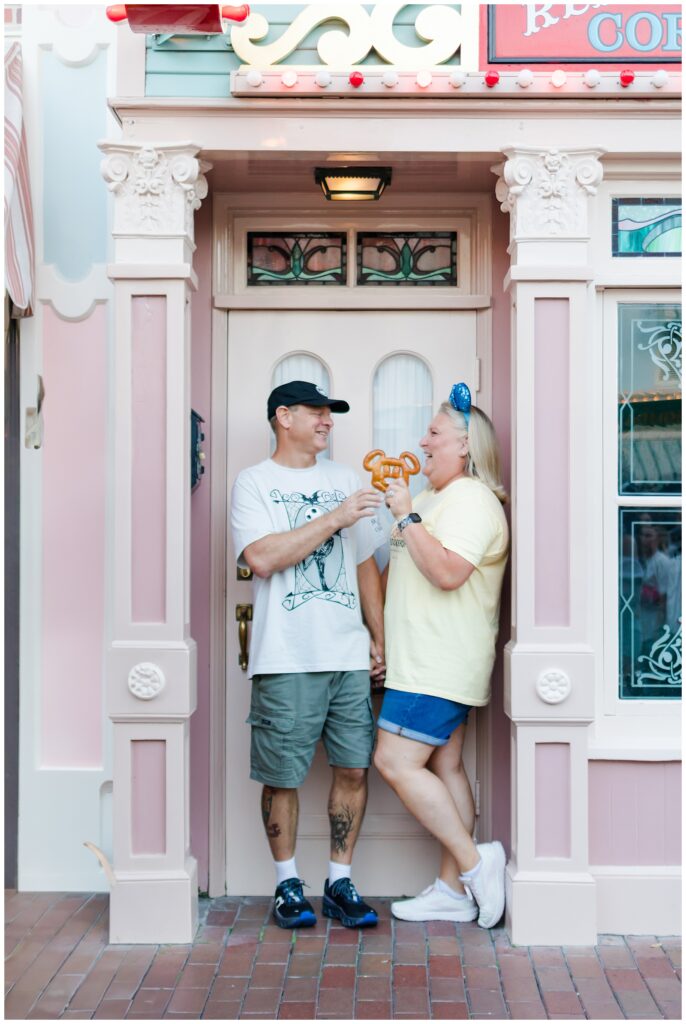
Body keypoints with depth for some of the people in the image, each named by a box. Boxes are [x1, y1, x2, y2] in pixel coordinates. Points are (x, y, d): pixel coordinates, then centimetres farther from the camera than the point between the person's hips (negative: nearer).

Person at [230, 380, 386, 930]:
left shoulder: (343, 479, 16)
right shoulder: (255, 482, 1)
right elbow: (261, 557, -15)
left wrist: (379, 638, 15)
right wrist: (334, 518, -15)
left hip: (349, 656, 5)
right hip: (286, 658, -4)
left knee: (354, 768, 4)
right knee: (282, 777, 2)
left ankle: (340, 883, 16)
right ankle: (288, 884, 19)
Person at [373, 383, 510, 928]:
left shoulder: (469, 498, -13)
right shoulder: (443, 498, 22)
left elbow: (447, 572, -27)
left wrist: (406, 516, -20)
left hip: (440, 667, -11)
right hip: (430, 664, 11)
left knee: (397, 762, -13)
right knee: (445, 767, 10)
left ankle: (474, 861, -5)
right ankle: (453, 891, 14)